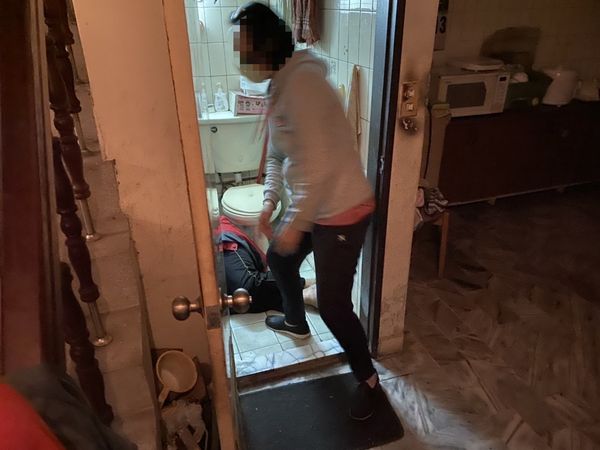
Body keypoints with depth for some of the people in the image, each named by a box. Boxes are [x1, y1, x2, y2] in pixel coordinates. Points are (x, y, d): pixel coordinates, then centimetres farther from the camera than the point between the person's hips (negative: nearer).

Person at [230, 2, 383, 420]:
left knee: (333, 305, -4)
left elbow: (318, 167, -28)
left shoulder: (301, 84, -23)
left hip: (341, 211, -10)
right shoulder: (280, 87, 9)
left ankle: (368, 379, 22)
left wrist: (294, 224, -21)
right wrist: (269, 203, 9)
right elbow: (277, 155, 17)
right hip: (310, 207, 10)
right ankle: (296, 321, 54)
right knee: (278, 259, 26)